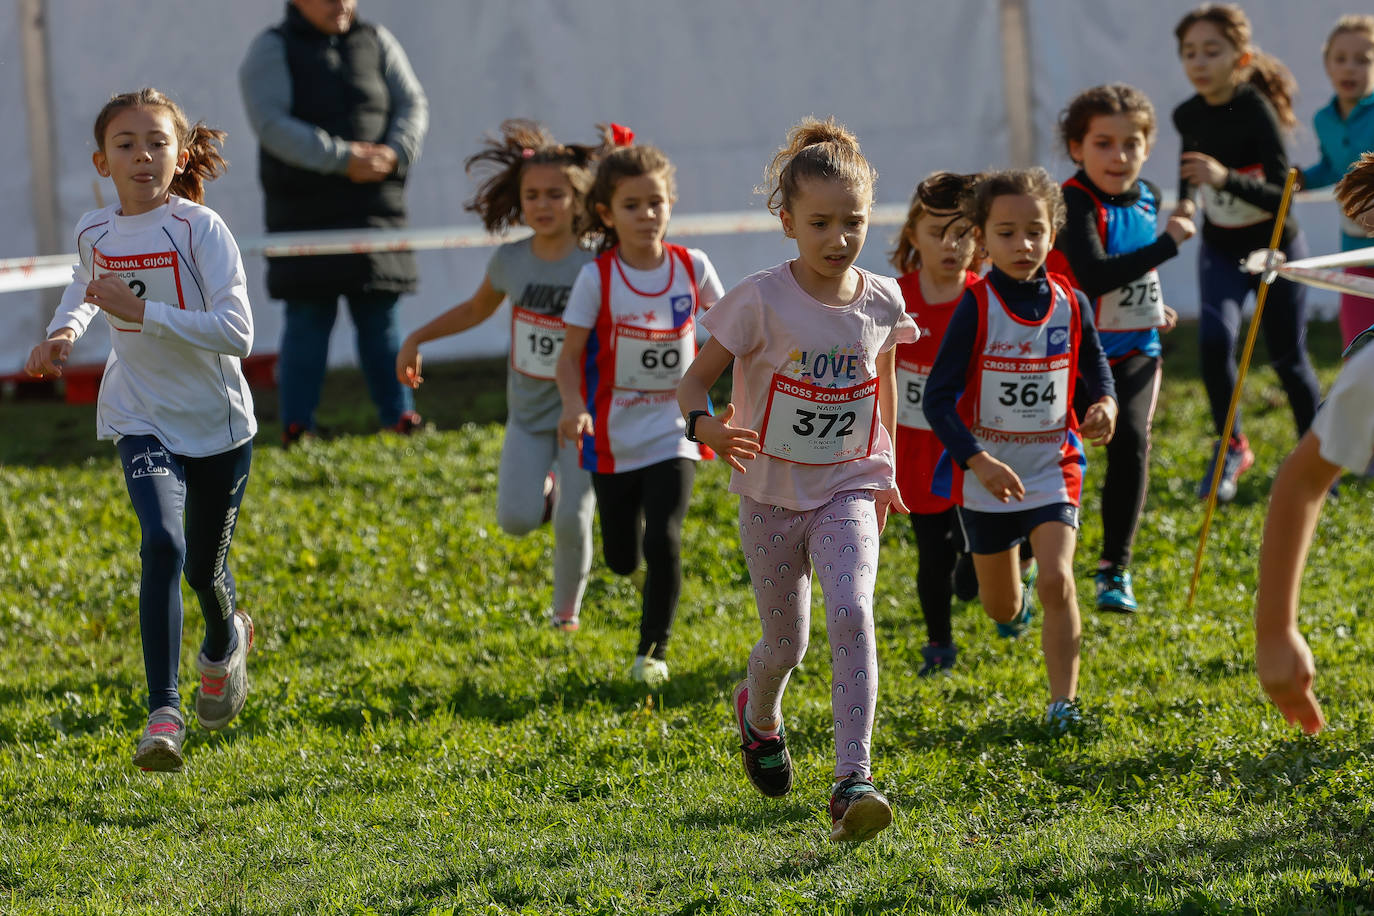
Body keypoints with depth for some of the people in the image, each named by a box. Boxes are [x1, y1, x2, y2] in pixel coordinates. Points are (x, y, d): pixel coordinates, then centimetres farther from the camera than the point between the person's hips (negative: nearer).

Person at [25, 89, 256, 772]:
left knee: (204, 567, 13)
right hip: (143, 420, 2)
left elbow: (237, 333, -25)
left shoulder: (200, 228, -17)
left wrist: (141, 312, -30)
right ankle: (162, 714, -22)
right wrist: (63, 332, 5)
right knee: (163, 544, -23)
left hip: (219, 422, -1)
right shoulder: (94, 231, -2)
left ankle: (225, 641, 51)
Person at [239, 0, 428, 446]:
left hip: (375, 204, 4)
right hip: (304, 211, -4)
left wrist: (394, 152, -14)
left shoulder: (377, 43, 11)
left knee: (378, 316, 6)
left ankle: (399, 415, 12)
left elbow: (412, 104, 8)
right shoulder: (272, 51, -3)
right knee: (308, 317, -4)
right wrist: (341, 159, -22)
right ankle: (295, 425, 1)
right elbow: (272, 125, -14)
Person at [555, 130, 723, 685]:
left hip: (674, 431, 0)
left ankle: (653, 649, 4)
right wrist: (574, 407, -27)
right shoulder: (597, 278, -12)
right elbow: (570, 354, -9)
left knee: (663, 541, -16)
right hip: (615, 436, 0)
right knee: (622, 559, 8)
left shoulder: (691, 267, -5)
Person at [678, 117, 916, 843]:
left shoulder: (881, 302, -5)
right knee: (786, 641, 12)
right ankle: (758, 713, 50)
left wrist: (886, 471, 19)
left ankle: (853, 780, -24)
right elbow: (694, 380, -12)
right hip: (772, 492, -1)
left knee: (851, 613, -23)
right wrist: (704, 425, -34)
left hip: (848, 491, 1)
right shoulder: (761, 302, -16)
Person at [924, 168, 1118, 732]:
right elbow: (938, 398, -16)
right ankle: (1015, 604, 52)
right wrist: (978, 462, -29)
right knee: (1002, 608, 14)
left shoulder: (1070, 304, -5)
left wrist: (1105, 405, -13)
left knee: (1057, 580, -19)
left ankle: (1063, 700, -10)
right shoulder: (976, 308, -14)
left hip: (1052, 468, 1)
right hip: (986, 475, -1)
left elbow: (1096, 369, 11)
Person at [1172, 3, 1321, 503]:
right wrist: (1185, 199, -1)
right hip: (1221, 249, 4)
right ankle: (1230, 447, -2)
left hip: (1276, 248, -4)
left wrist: (1225, 179, -45)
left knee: (1287, 358, 7)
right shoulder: (1188, 115, -7)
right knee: (1214, 338, -20)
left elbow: (1281, 196, -30)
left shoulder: (1256, 111, -24)